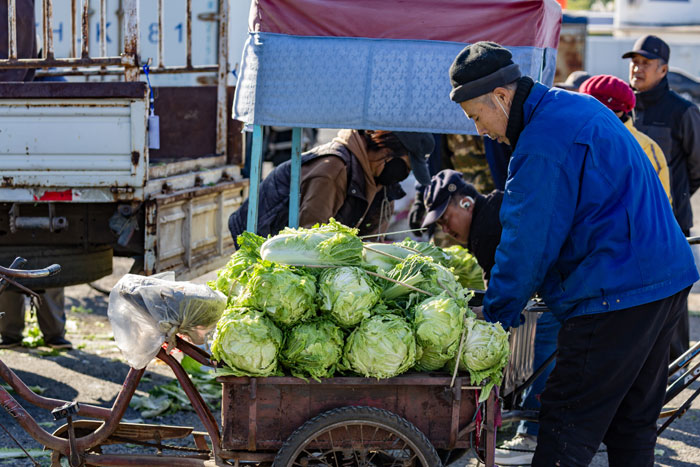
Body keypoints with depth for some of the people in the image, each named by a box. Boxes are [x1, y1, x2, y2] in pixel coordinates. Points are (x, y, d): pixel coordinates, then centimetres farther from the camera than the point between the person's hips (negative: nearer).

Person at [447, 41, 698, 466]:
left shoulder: (543, 146, -17)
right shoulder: (580, 107, 15)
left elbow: (527, 246, -14)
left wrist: (495, 319, -3)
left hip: (616, 296, -10)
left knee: (566, 431, -8)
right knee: (633, 423, 16)